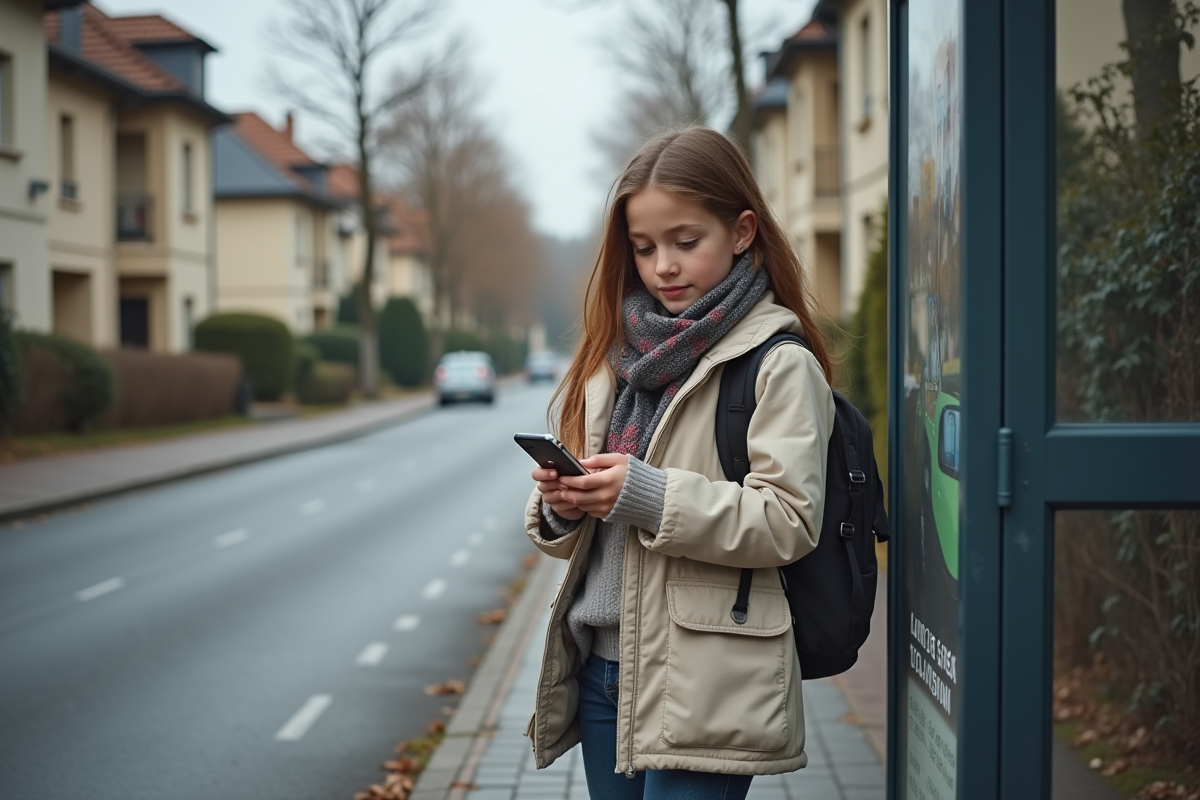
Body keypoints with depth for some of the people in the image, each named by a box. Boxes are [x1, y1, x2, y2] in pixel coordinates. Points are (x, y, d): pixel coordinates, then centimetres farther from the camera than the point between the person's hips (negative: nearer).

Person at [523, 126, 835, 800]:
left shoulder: (780, 365, -6)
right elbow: (567, 535, 18)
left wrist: (648, 494, -23)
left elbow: (789, 519, -16)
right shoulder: (619, 354, 13)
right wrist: (561, 504, -6)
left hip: (703, 686, -6)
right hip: (602, 665, 6)